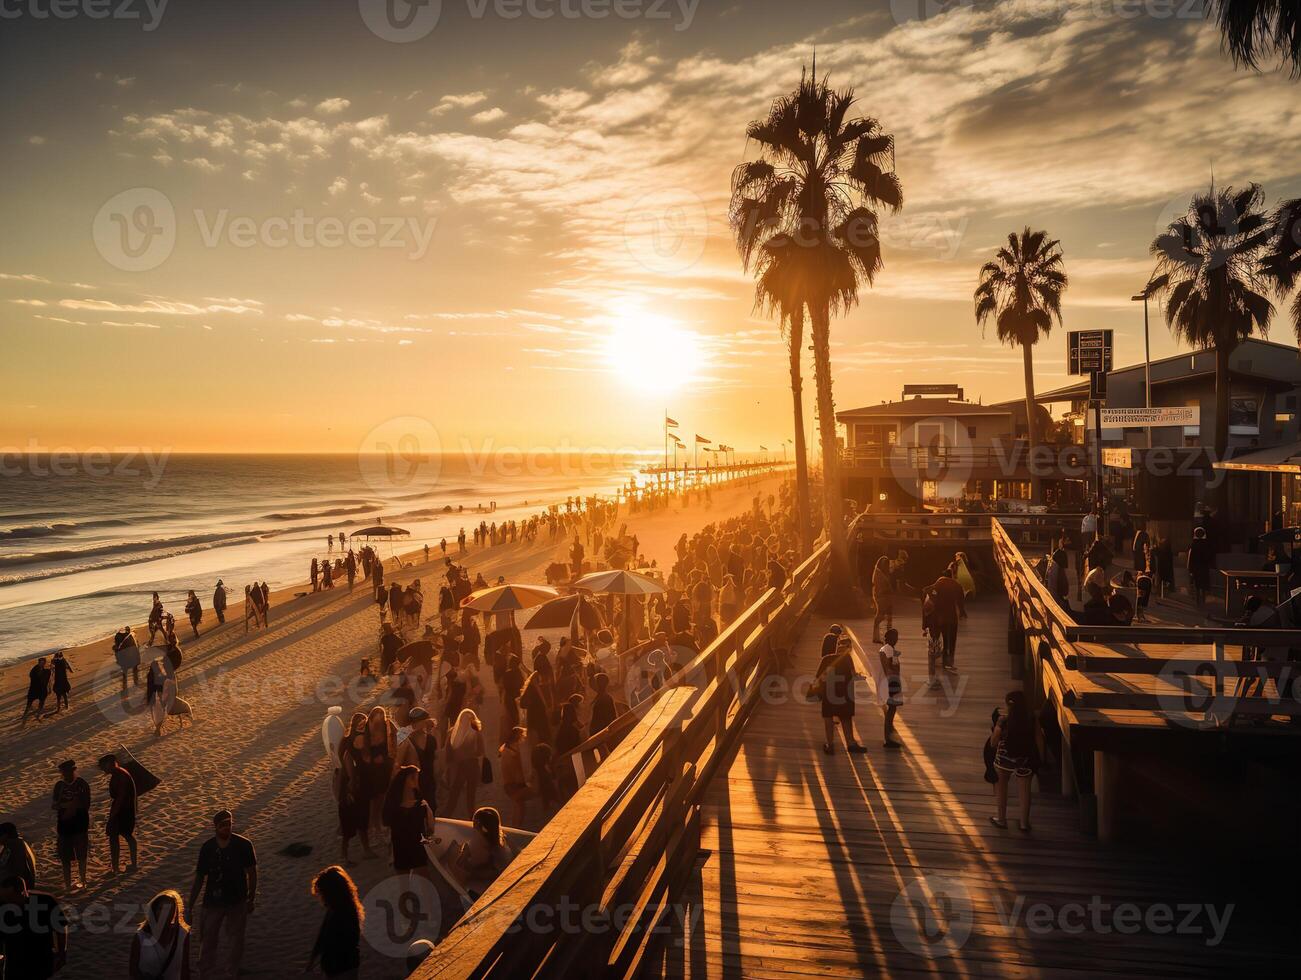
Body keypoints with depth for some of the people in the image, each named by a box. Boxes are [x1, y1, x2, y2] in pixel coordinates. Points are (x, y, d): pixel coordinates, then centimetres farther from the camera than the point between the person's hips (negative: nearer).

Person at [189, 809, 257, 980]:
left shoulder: (244, 845, -16)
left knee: (235, 939, 16)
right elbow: (199, 878, -4)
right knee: (208, 939, 14)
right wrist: (190, 905, -3)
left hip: (237, 901, 0)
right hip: (213, 901, 1)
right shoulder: (207, 848, -12)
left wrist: (251, 899, -2)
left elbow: (251, 872, -6)